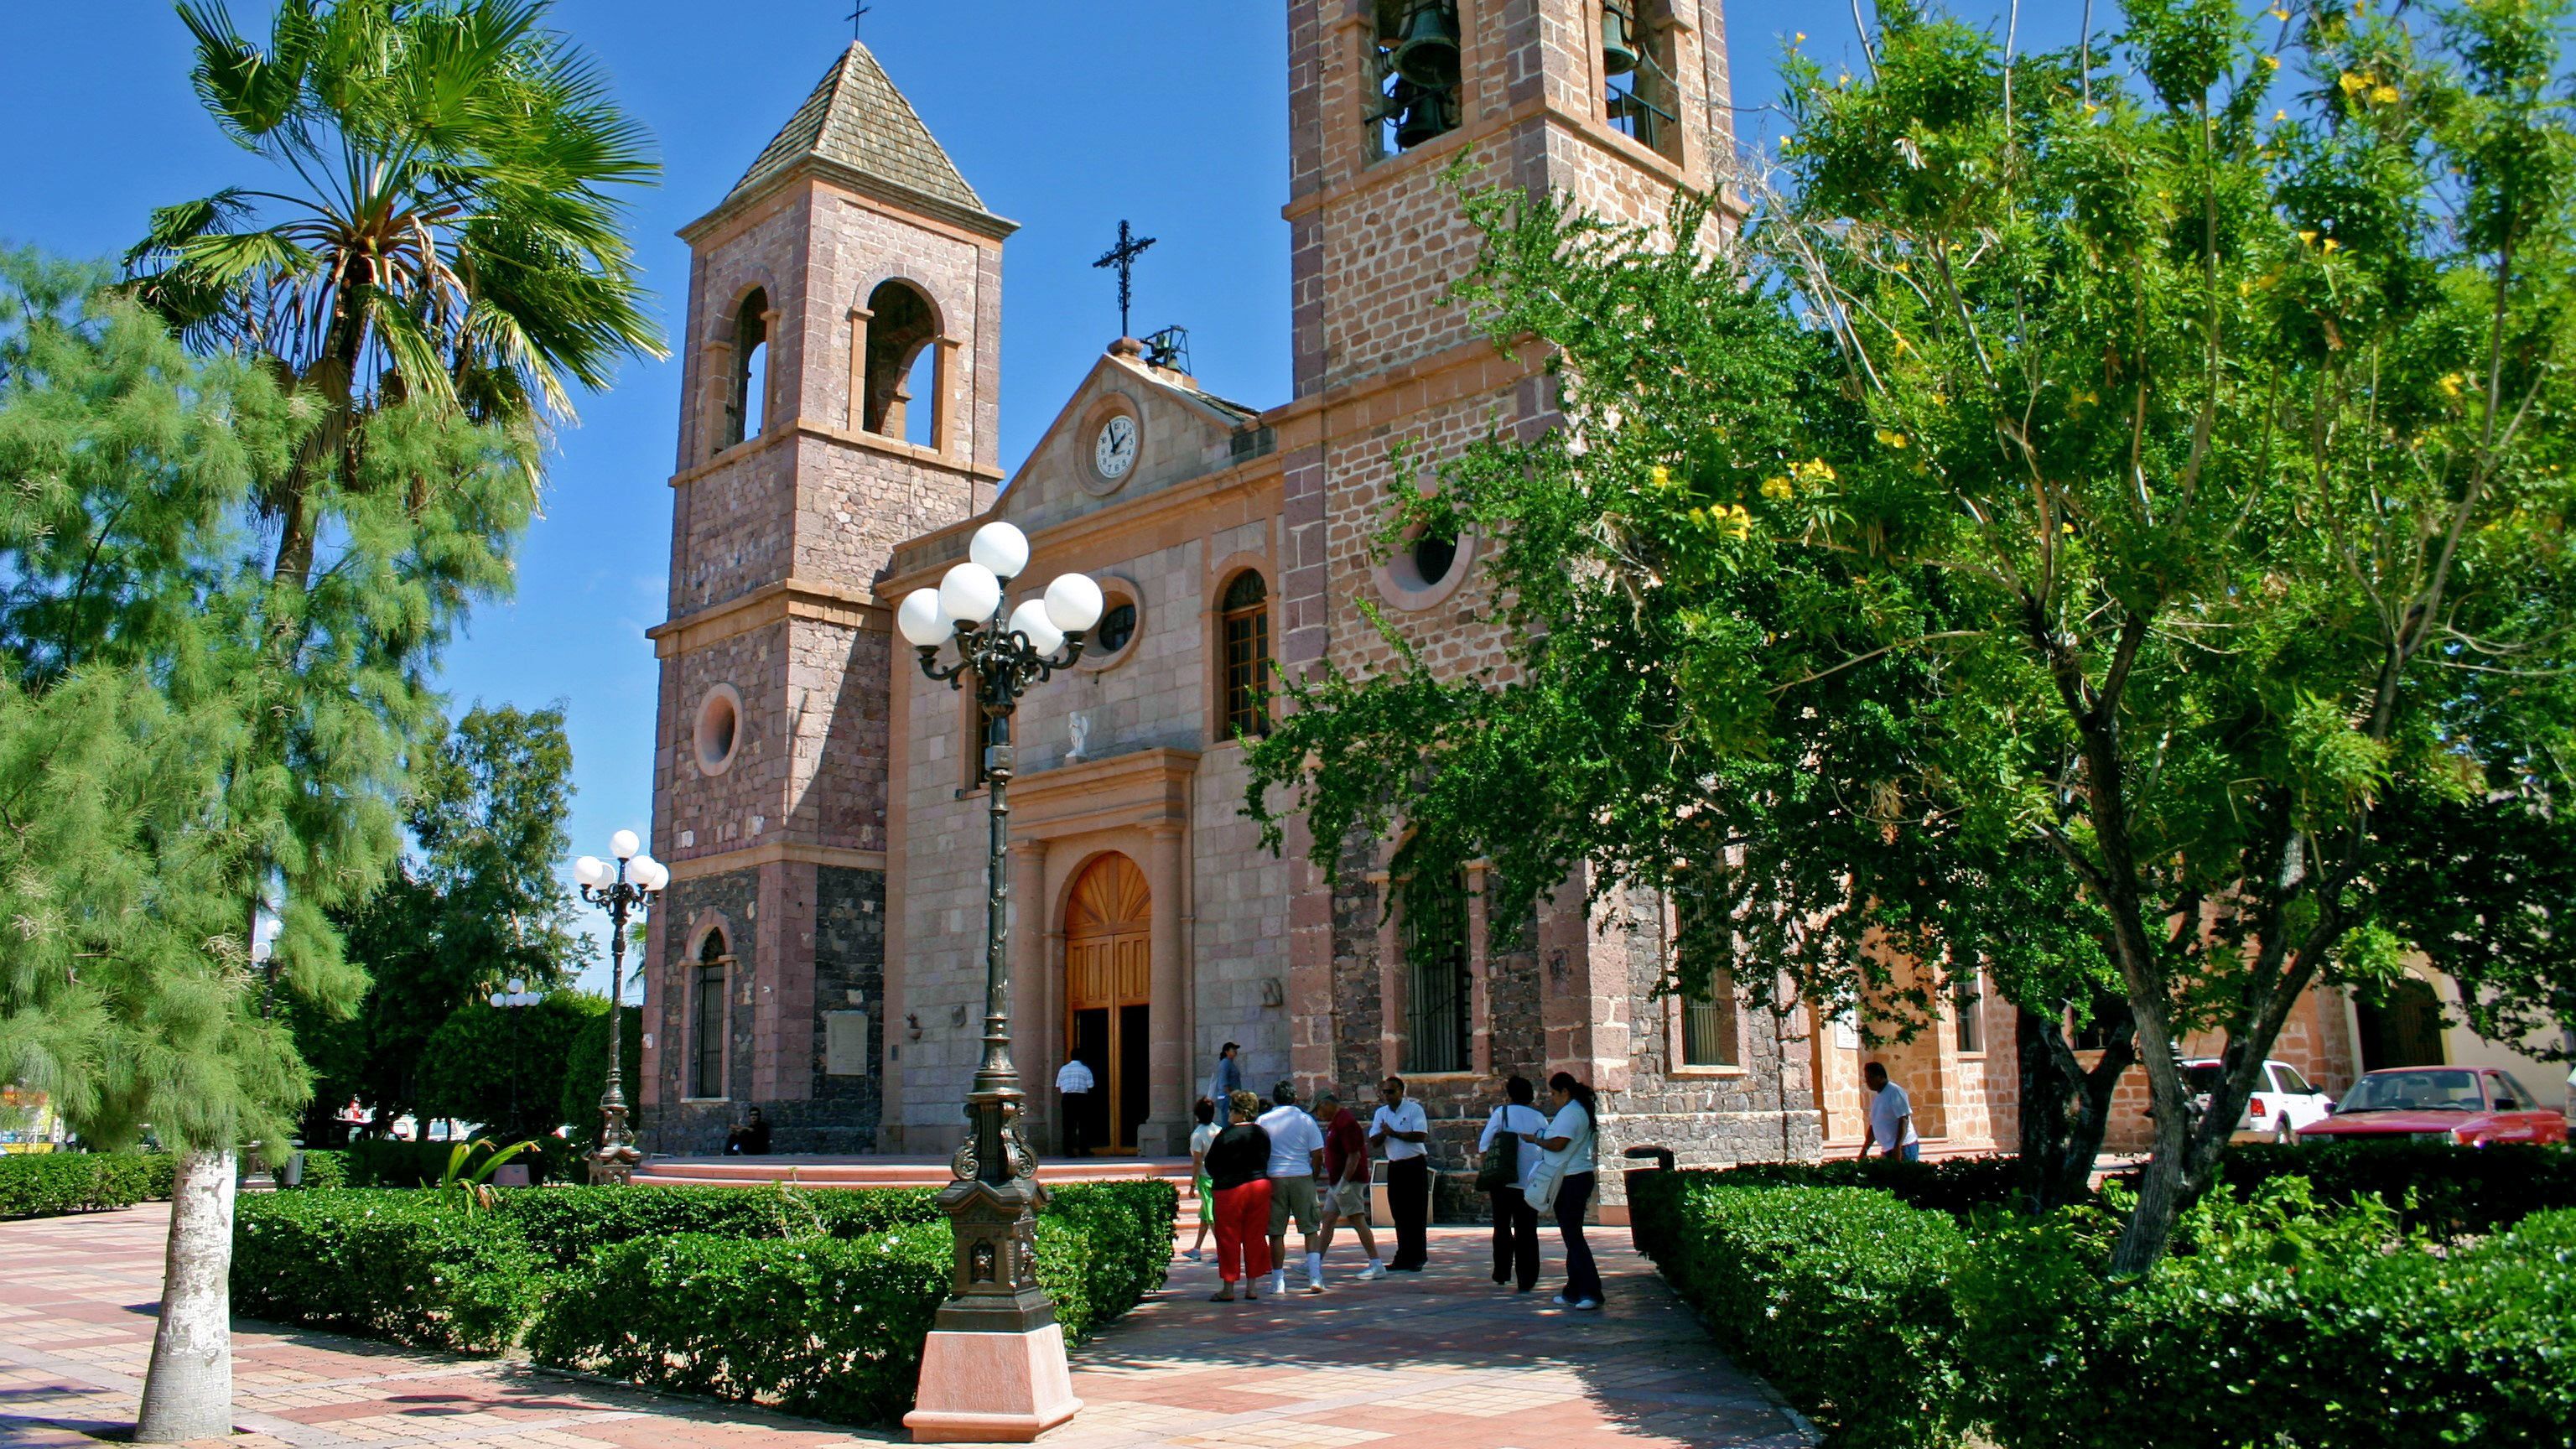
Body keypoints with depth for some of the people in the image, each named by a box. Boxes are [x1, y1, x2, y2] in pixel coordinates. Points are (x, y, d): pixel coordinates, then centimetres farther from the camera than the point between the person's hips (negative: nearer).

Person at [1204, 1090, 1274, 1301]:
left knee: (1229, 1238, 4)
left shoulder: (1225, 1135, -13)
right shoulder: (1262, 1134, 4)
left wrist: (1220, 1179, 12)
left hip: (1230, 1189, -5)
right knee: (1255, 1237, 10)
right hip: (1260, 1186, 5)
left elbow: (1210, 1165, -5)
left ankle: (1228, 1288, 6)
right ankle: (1252, 1287, 12)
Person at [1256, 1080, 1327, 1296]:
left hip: (1273, 1179, 0)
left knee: (1276, 1232, 5)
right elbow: (1318, 1155, -1)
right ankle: (1315, 1277, -2)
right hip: (1302, 1177, 0)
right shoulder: (1306, 1120, 1)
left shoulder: (1263, 1121, 3)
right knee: (1310, 1229, 6)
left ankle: (1278, 1282, 6)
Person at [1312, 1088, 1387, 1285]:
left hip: (1349, 1181, -10)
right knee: (1327, 1221, 11)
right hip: (1336, 1182, 11)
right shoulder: (1335, 1121, 14)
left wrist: (1343, 1183, -24)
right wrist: (1333, 1183, 21)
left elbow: (1354, 1156, -23)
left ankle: (1377, 1265, -4)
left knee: (1358, 1221, -7)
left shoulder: (1346, 1122, -18)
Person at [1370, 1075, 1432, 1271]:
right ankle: (1404, 1258, 14)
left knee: (1416, 1214, -4)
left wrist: (1393, 1133, -17)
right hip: (1394, 1167, 5)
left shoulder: (1414, 1109, -6)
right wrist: (1383, 1133, -15)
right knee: (1399, 1215, 8)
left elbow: (1421, 1136, -18)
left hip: (1415, 1165, -5)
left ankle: (1417, 1257, 0)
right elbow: (1374, 1140, 7)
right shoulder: (1380, 1113, 11)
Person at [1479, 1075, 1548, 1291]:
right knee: (1527, 1231, 6)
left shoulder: (1502, 1113, -4)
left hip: (1504, 1180, -2)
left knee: (1502, 1227, 15)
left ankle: (1502, 1273, 14)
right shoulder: (1538, 1118, 3)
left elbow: (1483, 1146, -8)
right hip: (1530, 1183, 2)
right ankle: (1526, 1280, 4)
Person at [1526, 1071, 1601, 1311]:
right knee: (1572, 1236, 13)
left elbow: (1557, 1145, -23)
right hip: (1581, 1176, 11)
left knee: (1573, 1236, -9)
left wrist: (1534, 1139, -8)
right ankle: (1574, 1292, 18)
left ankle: (1591, 1292, -12)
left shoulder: (1569, 1113, -16)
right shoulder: (1581, 1111, 17)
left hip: (1571, 1181, -11)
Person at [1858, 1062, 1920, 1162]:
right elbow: (1873, 1126, 21)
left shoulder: (1895, 1092, -9)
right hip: (1887, 1150, 8)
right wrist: (1864, 1151, 16)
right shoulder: (1875, 1096, 16)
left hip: (1903, 1148, -8)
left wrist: (1897, 1147, -24)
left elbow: (1904, 1120, -16)